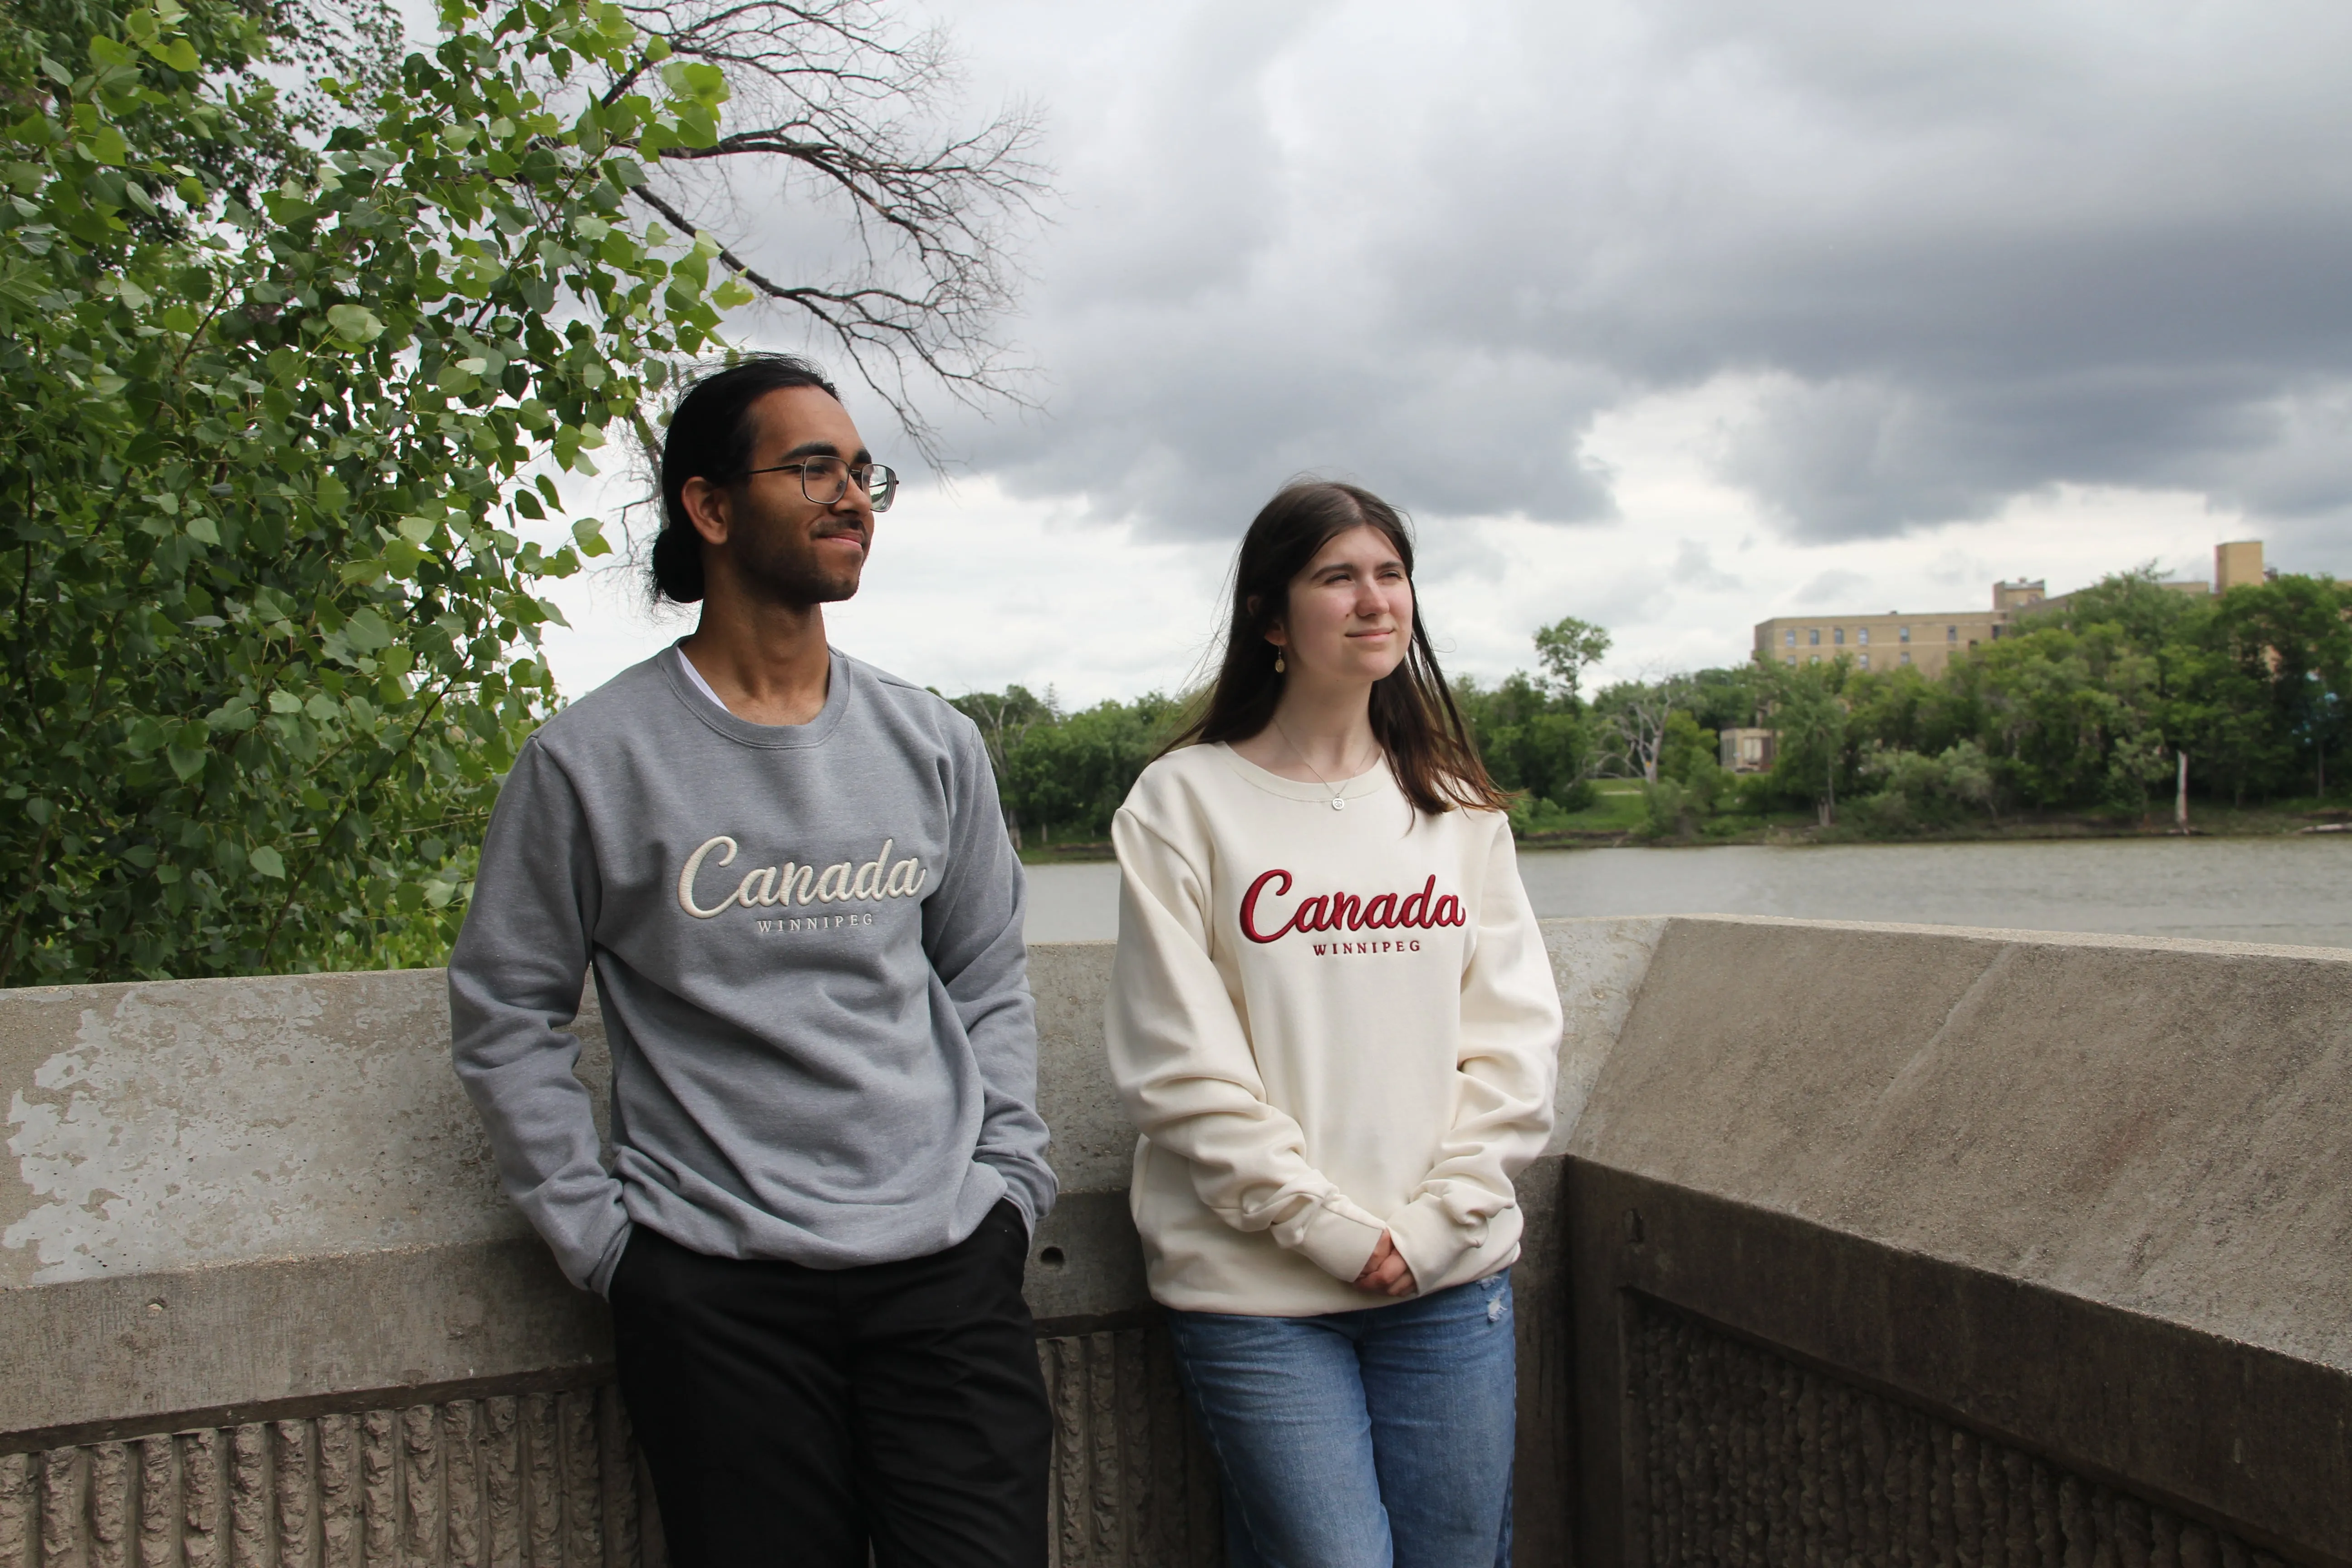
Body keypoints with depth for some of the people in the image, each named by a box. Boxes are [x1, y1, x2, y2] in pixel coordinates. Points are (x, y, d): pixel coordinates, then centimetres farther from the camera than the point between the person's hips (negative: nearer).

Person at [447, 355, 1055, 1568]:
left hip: (948, 1268, 3)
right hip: (714, 1294, -3)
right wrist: (595, 1230, -1)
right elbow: (505, 1012, 3)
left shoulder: (934, 747, 9)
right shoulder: (590, 759, -2)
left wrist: (1008, 1176, 7)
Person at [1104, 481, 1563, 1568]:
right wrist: (1330, 1227, -11)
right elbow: (1182, 1068, -8)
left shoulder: (1458, 809, 9)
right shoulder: (1185, 803, -3)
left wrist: (1434, 1222, -6)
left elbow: (1514, 1039, 5)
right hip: (1256, 1286, -4)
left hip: (1451, 1275, 4)